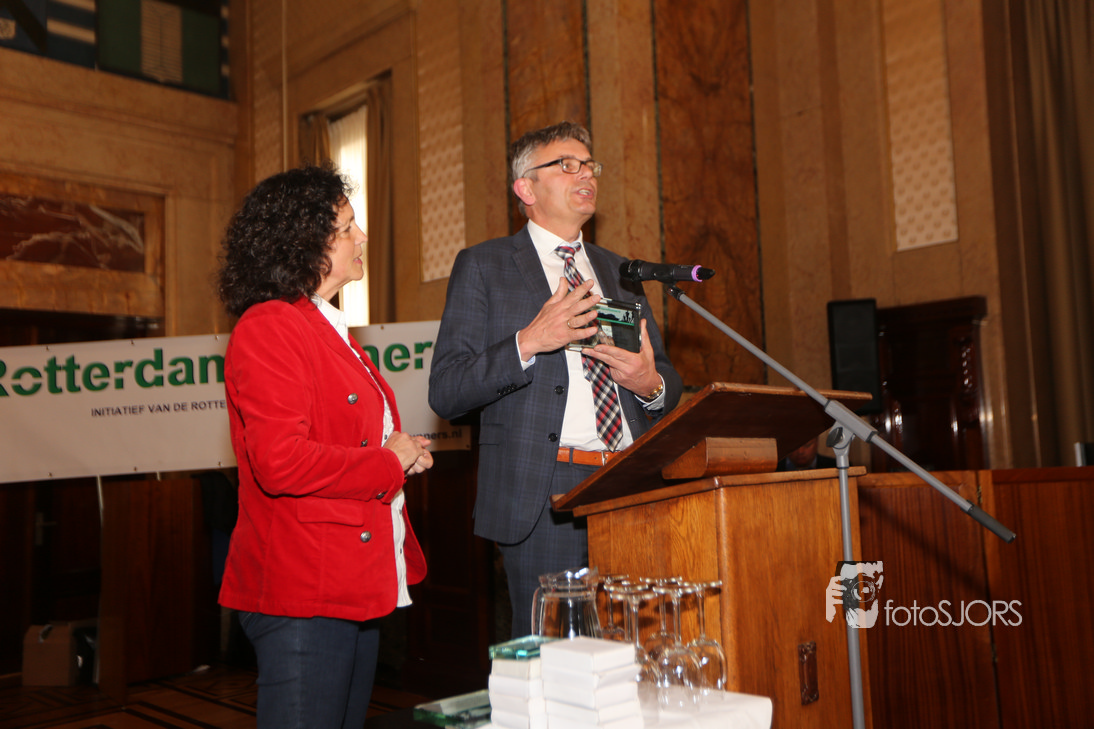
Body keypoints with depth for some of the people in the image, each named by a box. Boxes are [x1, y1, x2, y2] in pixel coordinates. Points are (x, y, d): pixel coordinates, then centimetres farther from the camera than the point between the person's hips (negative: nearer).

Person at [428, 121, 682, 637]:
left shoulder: (619, 271, 20)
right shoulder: (482, 266, 5)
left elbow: (668, 384, 22)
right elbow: (445, 393, -4)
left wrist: (651, 383, -2)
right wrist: (528, 342, -16)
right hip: (543, 497, -4)